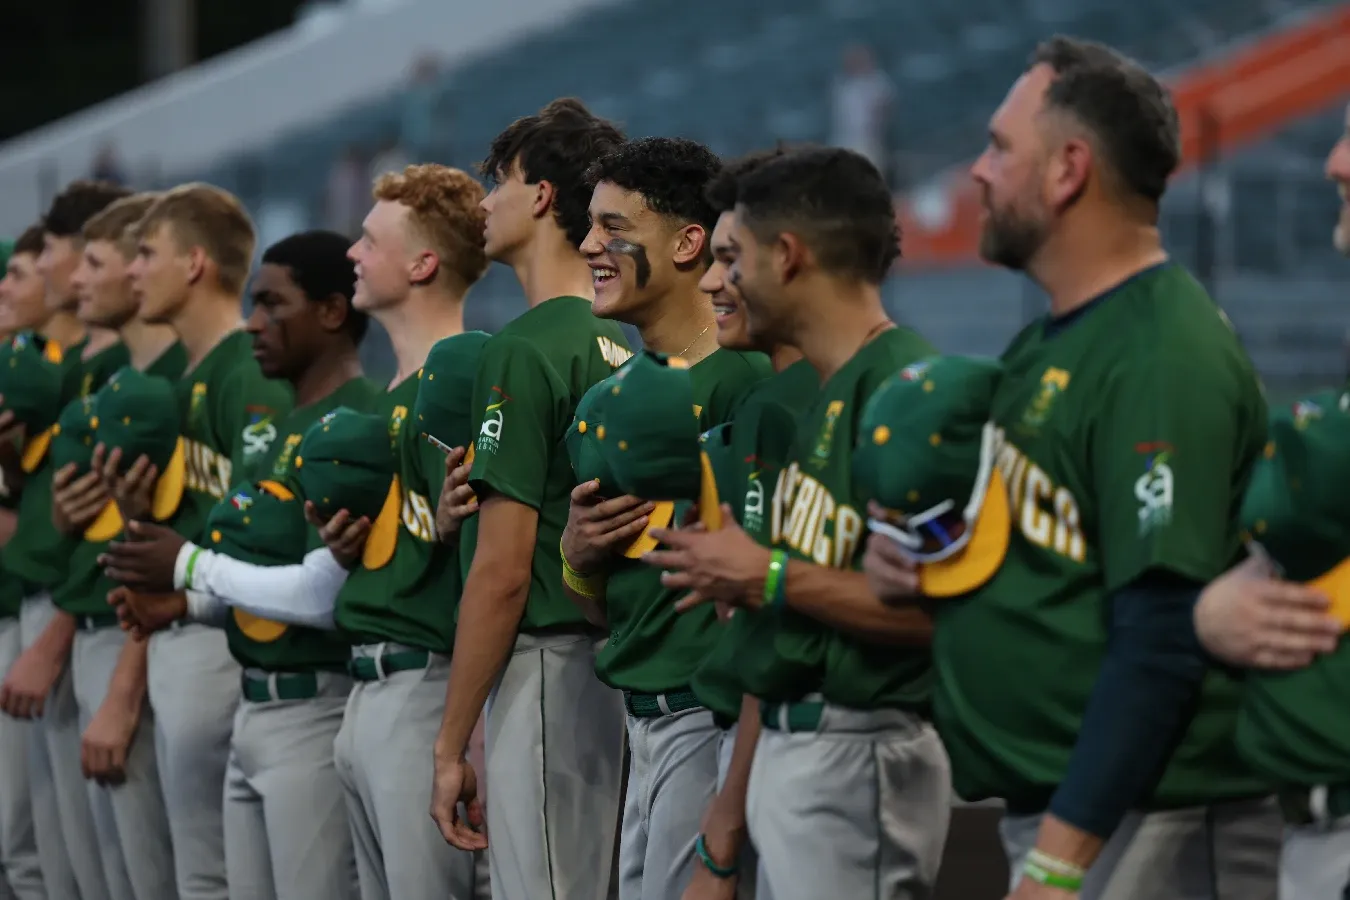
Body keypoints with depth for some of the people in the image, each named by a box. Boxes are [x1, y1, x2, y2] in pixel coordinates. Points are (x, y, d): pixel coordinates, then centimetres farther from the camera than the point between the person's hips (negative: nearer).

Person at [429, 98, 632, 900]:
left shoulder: (526, 350, -13)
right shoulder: (618, 348, 12)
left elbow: (501, 571, -16)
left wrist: (451, 744, -12)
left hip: (546, 671, -9)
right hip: (612, 665, 9)